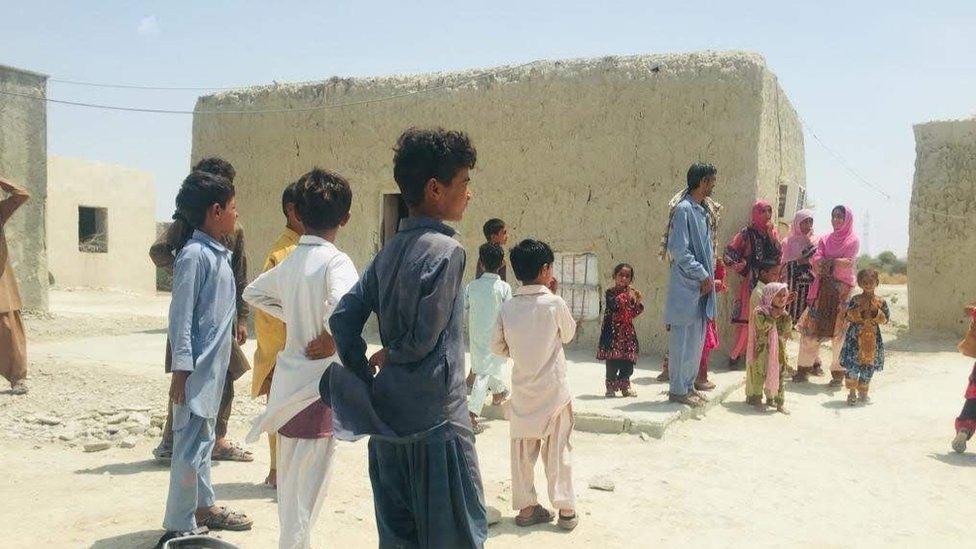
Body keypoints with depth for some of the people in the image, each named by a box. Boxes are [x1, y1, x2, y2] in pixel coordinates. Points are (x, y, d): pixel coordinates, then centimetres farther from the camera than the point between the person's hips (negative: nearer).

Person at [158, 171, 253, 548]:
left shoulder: (221, 254, 12)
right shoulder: (195, 255, -15)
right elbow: (180, 316, -17)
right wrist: (181, 369, -19)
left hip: (216, 365, 10)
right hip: (197, 368, -9)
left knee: (203, 440, 19)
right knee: (191, 444, -3)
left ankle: (203, 506, 32)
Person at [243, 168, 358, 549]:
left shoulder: (288, 263, 5)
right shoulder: (335, 261, -16)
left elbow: (254, 293, 23)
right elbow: (343, 309, -35)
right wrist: (329, 339, -17)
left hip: (288, 381, 8)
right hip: (318, 385, -8)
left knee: (290, 478, 22)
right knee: (307, 487, 3)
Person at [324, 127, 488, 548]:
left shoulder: (390, 251, 9)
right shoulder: (445, 250, -14)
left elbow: (342, 318, 7)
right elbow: (423, 337, -19)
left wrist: (365, 379, 7)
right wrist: (387, 356, 0)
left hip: (389, 419, 8)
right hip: (435, 420, -8)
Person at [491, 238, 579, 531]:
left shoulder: (508, 308, -5)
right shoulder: (554, 303, -15)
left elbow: (497, 347, 2)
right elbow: (568, 334, 3)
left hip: (522, 391, 3)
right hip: (553, 391, -3)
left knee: (522, 451, 12)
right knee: (558, 451, 8)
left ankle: (526, 507, 19)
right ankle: (566, 509, 14)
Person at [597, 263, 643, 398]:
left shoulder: (631, 293, 12)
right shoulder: (611, 292, -4)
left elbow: (633, 314, 12)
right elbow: (613, 304, -24)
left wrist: (639, 303, -3)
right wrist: (626, 295, -28)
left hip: (627, 331, 5)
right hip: (613, 330, -5)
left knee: (628, 361, 5)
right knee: (612, 361, -4)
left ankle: (624, 385, 21)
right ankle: (611, 386, 9)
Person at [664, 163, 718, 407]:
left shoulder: (702, 211, 15)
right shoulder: (684, 209, -13)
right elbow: (679, 251, -18)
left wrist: (710, 274, 9)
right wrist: (703, 275, -14)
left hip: (701, 286, 9)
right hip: (686, 287, -9)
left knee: (696, 340, 13)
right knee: (683, 339, -4)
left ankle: (688, 385, 22)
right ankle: (678, 389, 4)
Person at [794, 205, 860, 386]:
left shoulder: (853, 241, 3)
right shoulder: (825, 239, 16)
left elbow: (847, 265, -10)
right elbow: (816, 261, 1)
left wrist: (826, 263, -2)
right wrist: (836, 262, -12)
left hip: (842, 290, -4)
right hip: (821, 289, 4)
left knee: (838, 332, -6)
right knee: (810, 328, -1)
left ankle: (838, 373, 1)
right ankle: (804, 367, 6)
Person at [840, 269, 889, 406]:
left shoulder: (881, 302, 3)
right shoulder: (855, 300, -1)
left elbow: (885, 320, 2)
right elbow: (849, 316, -5)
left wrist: (876, 311, -13)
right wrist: (861, 310, -18)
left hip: (873, 338, 2)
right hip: (855, 337, -2)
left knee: (868, 366, 7)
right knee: (852, 366, -7)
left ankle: (862, 393, 22)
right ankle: (852, 392, 5)